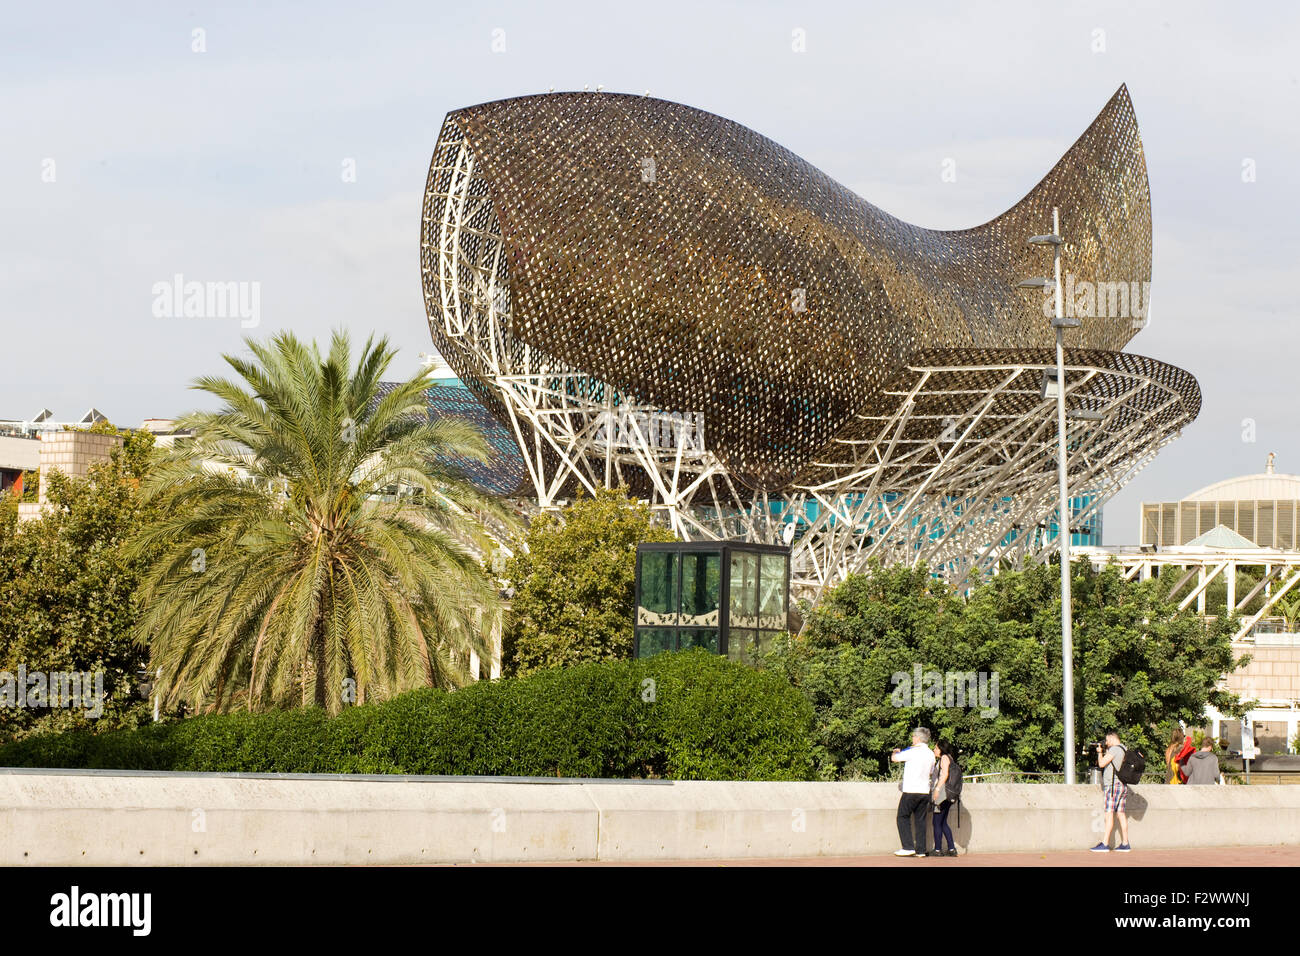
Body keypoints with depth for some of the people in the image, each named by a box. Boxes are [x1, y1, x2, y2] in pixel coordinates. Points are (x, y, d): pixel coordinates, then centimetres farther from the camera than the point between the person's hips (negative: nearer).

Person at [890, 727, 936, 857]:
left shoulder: (913, 752, -12)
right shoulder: (931, 754, 9)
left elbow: (894, 758, -4)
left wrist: (895, 752, 20)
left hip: (911, 791, -6)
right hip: (925, 791, 6)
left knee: (903, 818, 3)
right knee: (920, 820, 10)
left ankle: (908, 847, -7)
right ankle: (921, 850, 7)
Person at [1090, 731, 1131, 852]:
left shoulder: (1114, 749, -11)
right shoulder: (1124, 749, 16)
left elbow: (1102, 764, -11)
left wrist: (1100, 752, 5)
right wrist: (1105, 752, 17)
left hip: (1113, 785, -9)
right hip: (1123, 785, 9)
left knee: (1109, 814, -10)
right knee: (1121, 814, 9)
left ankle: (1105, 844, -13)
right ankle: (1125, 844, 7)